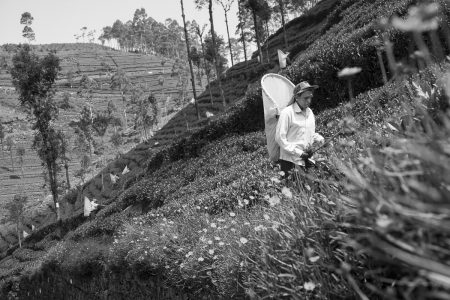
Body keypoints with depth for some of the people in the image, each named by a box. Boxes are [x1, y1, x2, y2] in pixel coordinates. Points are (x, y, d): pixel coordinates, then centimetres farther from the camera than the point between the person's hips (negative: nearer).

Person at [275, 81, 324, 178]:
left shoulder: (309, 112, 12)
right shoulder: (287, 113, -10)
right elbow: (280, 138, -13)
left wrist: (319, 139, 3)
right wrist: (299, 153, -15)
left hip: (306, 160, 6)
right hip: (290, 161, -6)